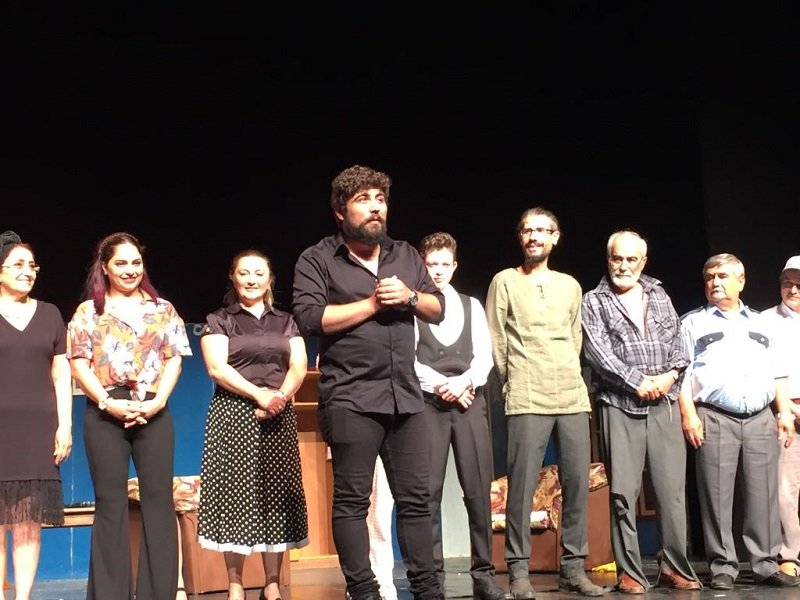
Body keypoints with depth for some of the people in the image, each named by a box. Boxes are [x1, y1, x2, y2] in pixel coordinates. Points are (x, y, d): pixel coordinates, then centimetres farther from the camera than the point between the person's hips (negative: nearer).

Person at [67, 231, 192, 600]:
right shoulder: (88, 311, 9)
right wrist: (108, 403, -12)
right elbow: (79, 363, 1)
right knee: (110, 503, 1)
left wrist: (157, 401, -9)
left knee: (158, 499, 0)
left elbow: (174, 359, 6)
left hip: (153, 413, 1)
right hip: (105, 413, -1)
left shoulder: (163, 310, 13)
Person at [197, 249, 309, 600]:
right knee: (235, 495, -6)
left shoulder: (286, 322, 16)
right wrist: (259, 394, -17)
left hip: (278, 418, 3)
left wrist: (280, 396, -14)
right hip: (234, 416, -2)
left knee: (276, 497, 0)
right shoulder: (218, 321, 7)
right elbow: (217, 368, -6)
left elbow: (298, 368, 5)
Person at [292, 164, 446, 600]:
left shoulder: (406, 255, 16)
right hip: (351, 399, -5)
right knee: (352, 499, -1)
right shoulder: (317, 260, 0)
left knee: (415, 496, 8)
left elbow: (438, 309, 16)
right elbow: (310, 318, -14)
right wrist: (373, 303, -11)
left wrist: (409, 297, -5)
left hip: (405, 396, 5)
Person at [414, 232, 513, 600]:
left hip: (470, 401, 3)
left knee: (479, 491, -1)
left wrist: (464, 381, -9)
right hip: (427, 403, -3)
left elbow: (484, 356, 8)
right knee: (428, 493, -3)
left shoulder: (472, 306, 16)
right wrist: (440, 385, -10)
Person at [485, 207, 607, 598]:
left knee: (577, 483, 2)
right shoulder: (505, 281, 5)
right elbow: (495, 342, 3)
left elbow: (576, 340, 19)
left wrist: (571, 380, 12)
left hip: (573, 397, 4)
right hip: (527, 400, -4)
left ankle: (573, 568, 10)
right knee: (522, 486, -6)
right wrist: (513, 386, 3)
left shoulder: (570, 285, 16)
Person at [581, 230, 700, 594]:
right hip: (619, 405, -3)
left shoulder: (659, 297, 16)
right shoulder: (594, 301, 4)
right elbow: (597, 352, -7)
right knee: (623, 493, -3)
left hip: (664, 404, 3)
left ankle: (674, 566, 10)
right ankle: (629, 572, 3)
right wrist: (637, 382, -12)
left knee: (672, 488, 1)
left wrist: (670, 375, -6)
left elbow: (678, 342, 12)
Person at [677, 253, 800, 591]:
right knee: (717, 498, -3)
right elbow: (680, 371, 1)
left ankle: (766, 565, 9)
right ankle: (723, 568, 3)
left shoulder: (759, 323, 20)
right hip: (715, 419, -3)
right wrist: (688, 414, -10)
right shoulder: (693, 323, 9)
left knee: (763, 496, 2)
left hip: (761, 419, 3)